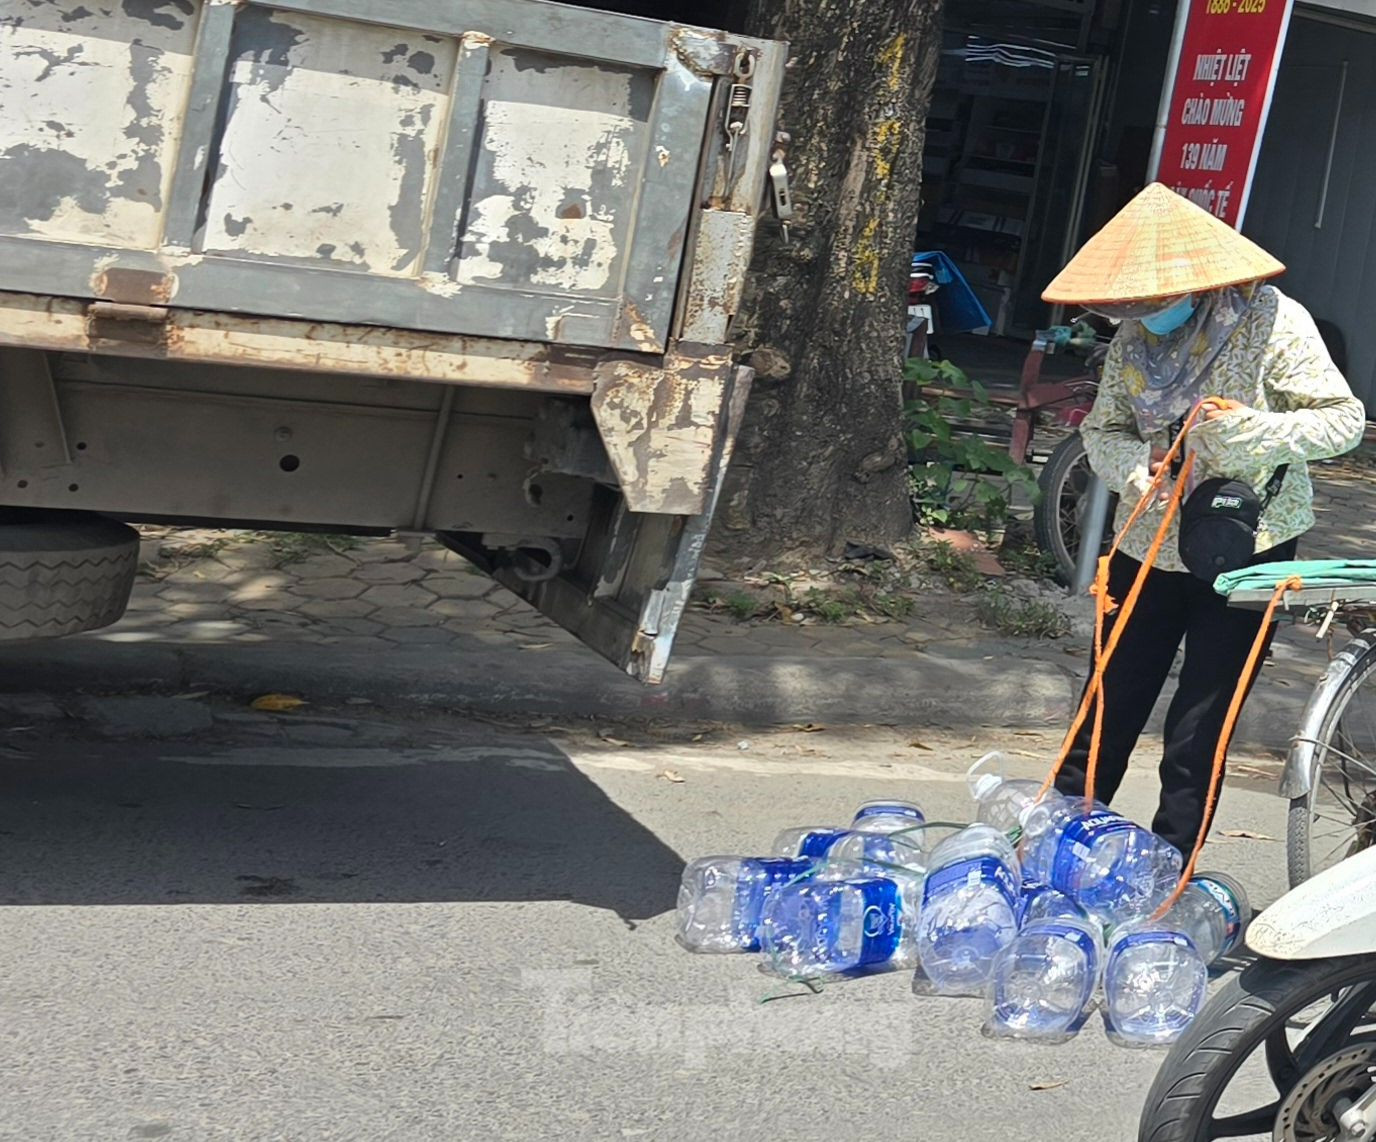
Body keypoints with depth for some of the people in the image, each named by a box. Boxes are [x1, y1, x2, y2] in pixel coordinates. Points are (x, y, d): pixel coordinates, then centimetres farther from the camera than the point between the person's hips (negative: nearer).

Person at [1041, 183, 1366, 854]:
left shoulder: (1272, 322, -15)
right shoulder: (1134, 335, -1)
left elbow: (1346, 419, -13)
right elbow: (1103, 427, 7)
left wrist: (1258, 431, -30)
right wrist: (1136, 465, -15)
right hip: (1149, 547, 4)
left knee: (1197, 735, 1)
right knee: (1108, 712, 10)